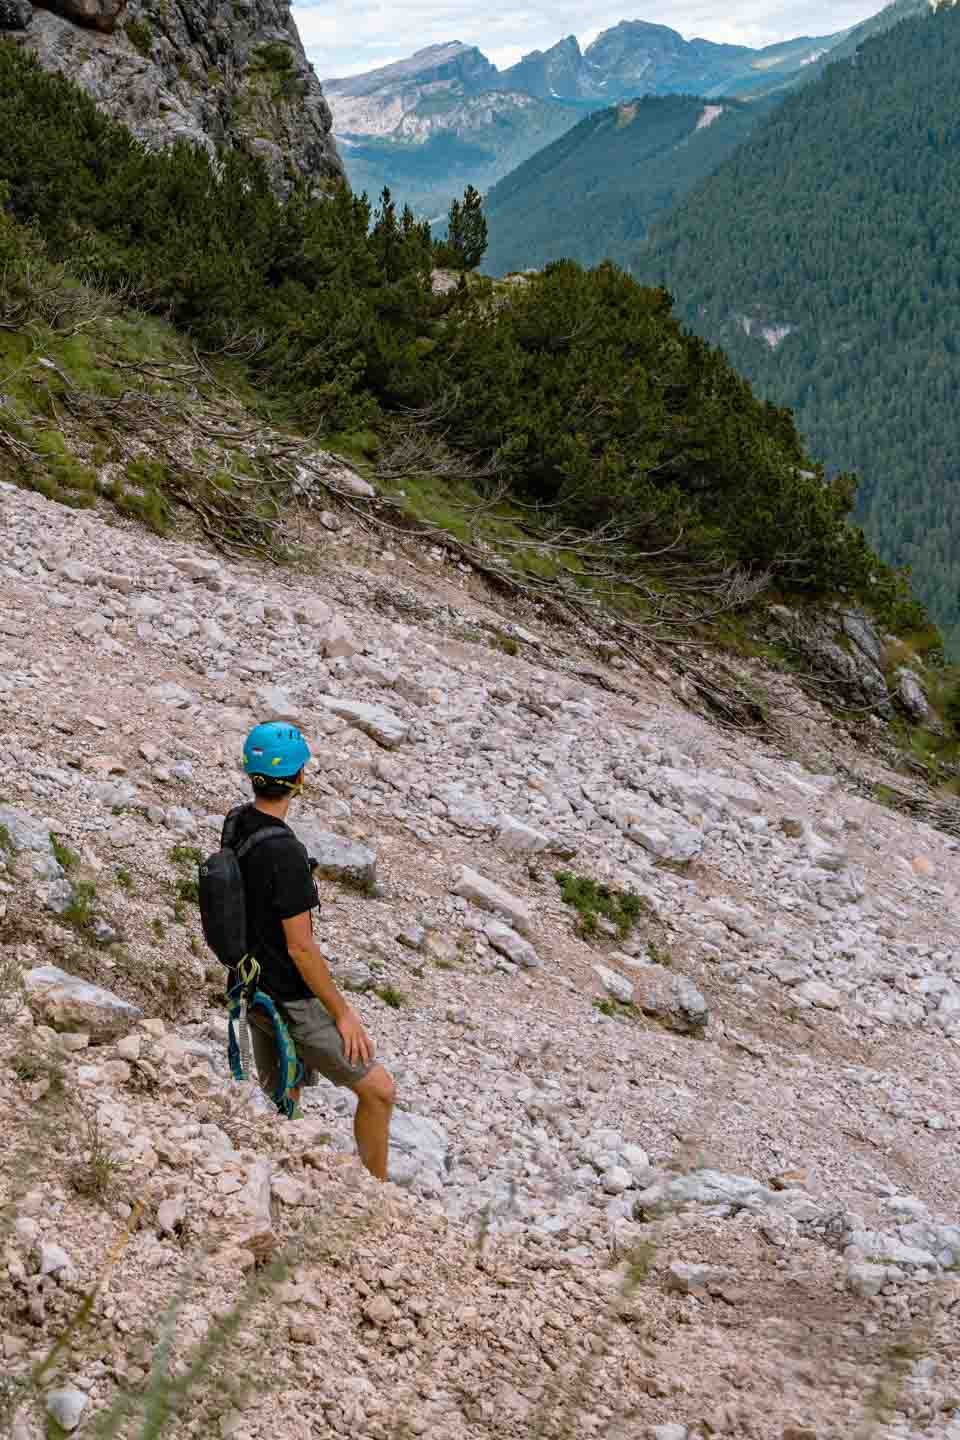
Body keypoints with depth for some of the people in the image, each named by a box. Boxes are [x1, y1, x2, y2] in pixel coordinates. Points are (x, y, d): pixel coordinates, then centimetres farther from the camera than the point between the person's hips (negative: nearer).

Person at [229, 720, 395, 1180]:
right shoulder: (285, 853, -28)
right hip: (290, 1002, -9)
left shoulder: (237, 825, 0)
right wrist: (342, 1013, -15)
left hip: (252, 988, 9)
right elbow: (301, 948, -25)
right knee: (378, 1090, 1)